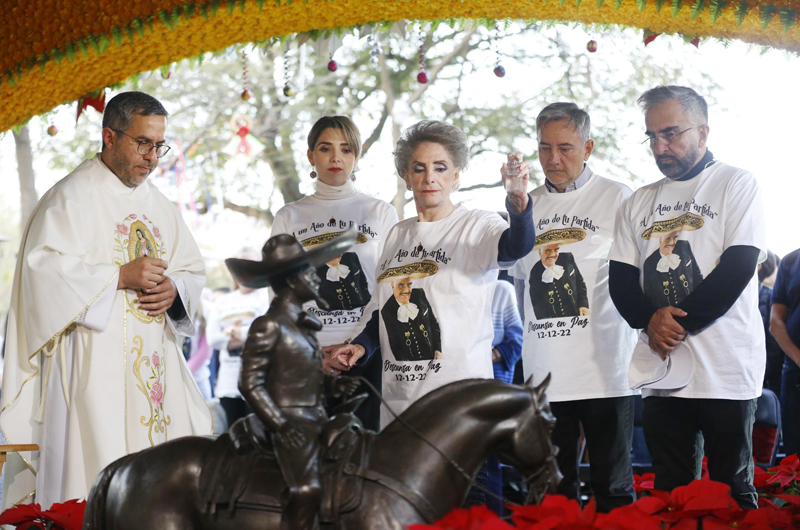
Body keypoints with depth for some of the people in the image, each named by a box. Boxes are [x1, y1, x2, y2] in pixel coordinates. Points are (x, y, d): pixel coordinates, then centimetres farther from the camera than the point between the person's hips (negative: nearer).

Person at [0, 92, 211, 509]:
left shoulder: (157, 204, 18)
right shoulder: (72, 197, -4)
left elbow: (193, 269, 20)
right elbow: (43, 267, -15)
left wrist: (173, 290, -3)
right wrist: (121, 276, -17)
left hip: (155, 361, 7)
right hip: (95, 361, -7)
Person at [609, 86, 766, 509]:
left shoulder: (736, 185, 1)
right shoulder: (641, 201, 17)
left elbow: (737, 268, -10)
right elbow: (620, 280, 11)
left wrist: (679, 323, -13)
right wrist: (651, 318, -10)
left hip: (725, 373, -5)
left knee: (731, 494, -2)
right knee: (670, 492, 7)